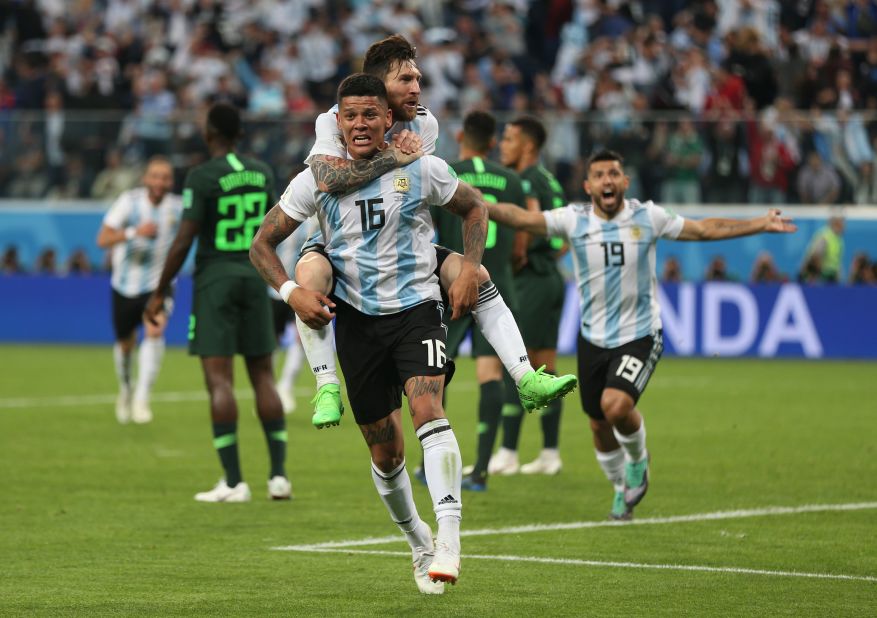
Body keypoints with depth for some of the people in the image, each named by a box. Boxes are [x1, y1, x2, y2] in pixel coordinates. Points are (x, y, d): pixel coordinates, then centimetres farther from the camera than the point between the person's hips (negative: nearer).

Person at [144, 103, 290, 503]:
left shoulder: (202, 177, -10)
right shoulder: (262, 172, 8)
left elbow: (185, 240, -13)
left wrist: (160, 292, -6)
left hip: (215, 278, -5)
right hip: (255, 276, 5)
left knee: (219, 379, -5)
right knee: (263, 376, 10)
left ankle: (234, 482, -10)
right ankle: (278, 475, 6)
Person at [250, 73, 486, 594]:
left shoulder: (422, 170, -4)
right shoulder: (318, 180, -1)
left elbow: (474, 207, 14)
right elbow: (262, 244, 5)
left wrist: (469, 270, -1)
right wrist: (290, 290, -13)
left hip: (417, 307, -2)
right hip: (357, 317, 2)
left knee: (428, 408, -27)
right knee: (384, 449, 6)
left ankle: (449, 533, -34)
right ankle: (419, 543, 28)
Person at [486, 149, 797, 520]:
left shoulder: (648, 217, -4)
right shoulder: (573, 219, -5)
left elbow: (705, 229, 5)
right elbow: (521, 218, -14)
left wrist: (761, 224, 2)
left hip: (640, 335, -2)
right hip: (593, 338, 3)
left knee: (616, 405, -25)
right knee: (599, 424, 9)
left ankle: (638, 461, 6)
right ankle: (623, 492, 35)